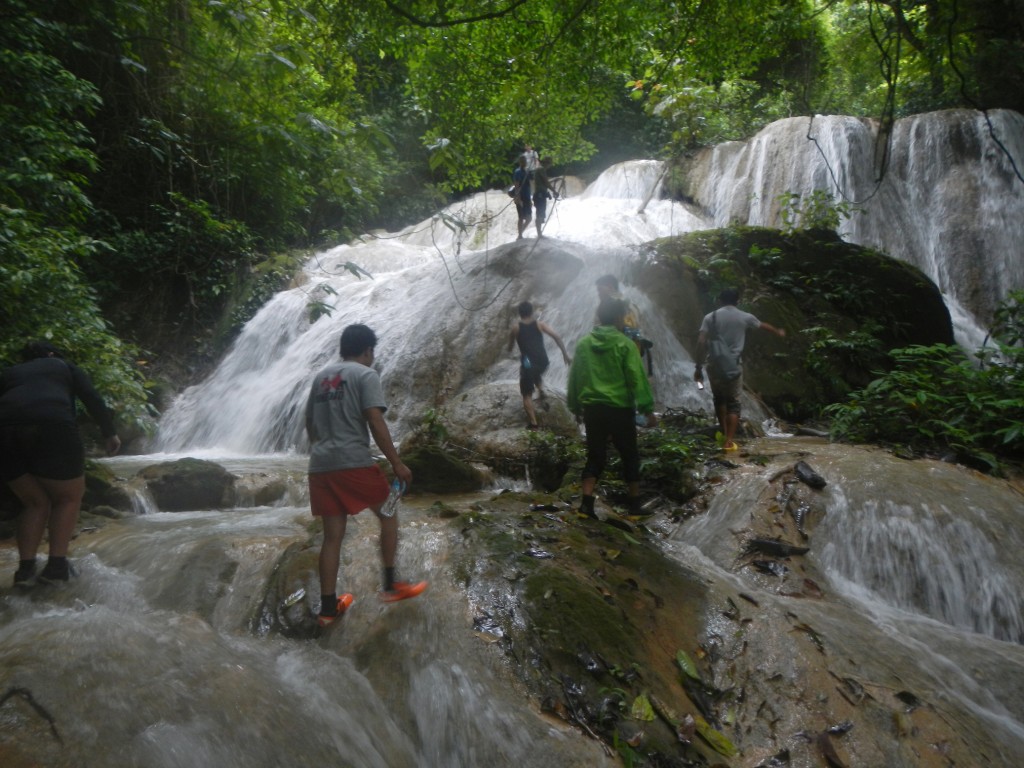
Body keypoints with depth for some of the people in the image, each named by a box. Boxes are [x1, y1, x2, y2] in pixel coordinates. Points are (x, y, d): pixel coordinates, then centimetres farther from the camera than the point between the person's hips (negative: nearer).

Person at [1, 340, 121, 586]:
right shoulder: (65, 366, 26)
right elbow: (93, 400, 13)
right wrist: (109, 433, 18)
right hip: (52, 429, -3)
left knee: (35, 503, 21)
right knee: (68, 497, 16)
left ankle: (25, 568, 10)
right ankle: (56, 565, 7)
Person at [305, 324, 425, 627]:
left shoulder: (321, 376, 18)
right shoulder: (366, 375, -3)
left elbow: (309, 423, 24)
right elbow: (375, 423, -13)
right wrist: (397, 463, -10)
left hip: (320, 466, 6)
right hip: (353, 463, -6)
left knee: (332, 536, 12)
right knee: (388, 515, 13)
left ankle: (328, 607, 17)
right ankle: (391, 585, 15)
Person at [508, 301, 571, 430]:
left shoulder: (515, 328, 7)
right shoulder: (540, 324, 8)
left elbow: (510, 348, 22)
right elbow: (557, 337, -4)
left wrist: (510, 349, 46)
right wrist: (565, 354, -1)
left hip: (528, 364, -3)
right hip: (543, 361, 3)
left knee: (527, 394, 7)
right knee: (537, 374, 41)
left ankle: (533, 423, 1)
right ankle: (541, 391, 21)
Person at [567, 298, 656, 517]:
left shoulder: (583, 344, 4)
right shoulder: (625, 344, -8)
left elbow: (574, 378, 10)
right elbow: (637, 378, -10)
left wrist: (576, 407, 20)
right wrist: (647, 409, -6)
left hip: (592, 408, 3)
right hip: (620, 409, -3)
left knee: (595, 455, 11)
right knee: (629, 455, 12)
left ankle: (587, 501, -1)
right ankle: (635, 503, 20)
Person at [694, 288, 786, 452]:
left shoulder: (710, 317, 1)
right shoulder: (745, 317, 5)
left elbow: (701, 343, -8)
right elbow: (763, 326, 26)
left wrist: (698, 367, -4)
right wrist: (778, 332, 46)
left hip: (715, 365, 1)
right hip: (733, 366, -1)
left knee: (719, 399, 21)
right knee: (733, 403, 6)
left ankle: (724, 434, 28)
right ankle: (729, 441, -2)